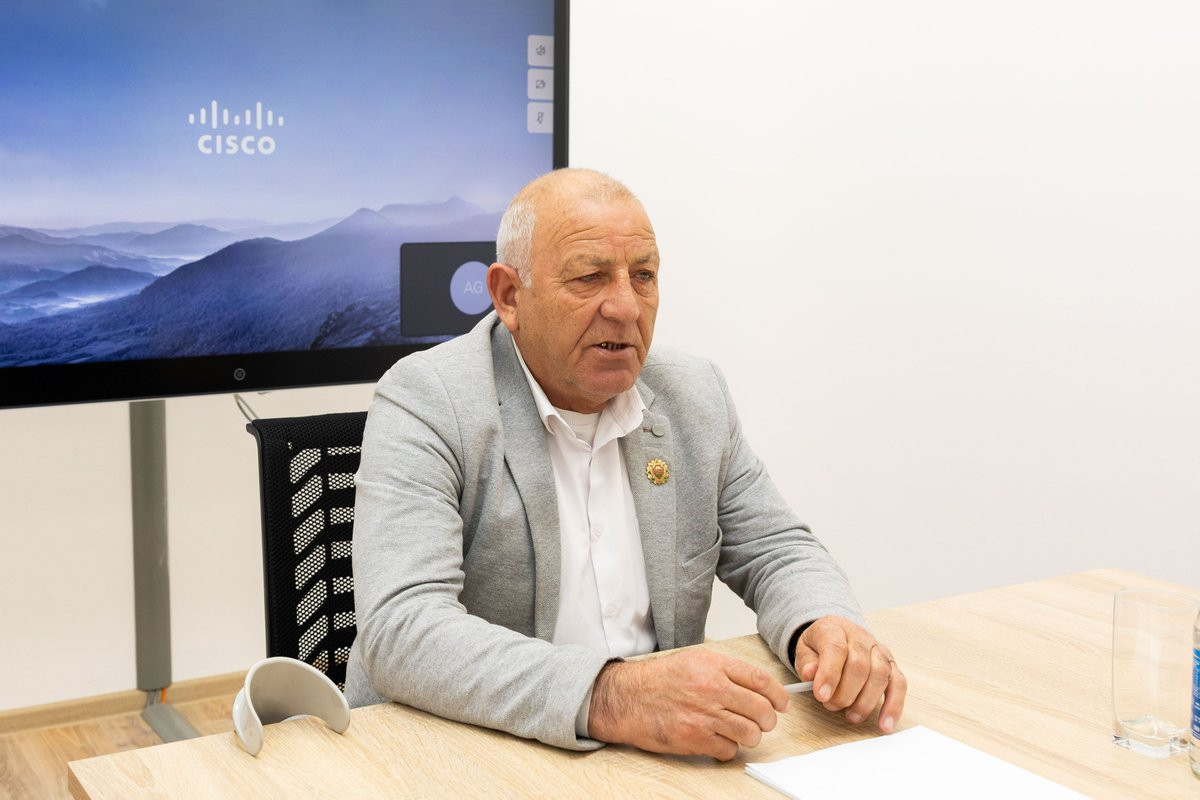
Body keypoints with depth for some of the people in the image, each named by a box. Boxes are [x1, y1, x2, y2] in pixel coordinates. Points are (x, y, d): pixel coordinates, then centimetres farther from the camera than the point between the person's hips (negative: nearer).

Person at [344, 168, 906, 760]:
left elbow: (774, 552, 12)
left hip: (661, 753, 5)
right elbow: (400, 629, -22)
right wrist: (607, 697, -36)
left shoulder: (695, 395, 7)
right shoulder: (424, 401, -11)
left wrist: (826, 626, -12)